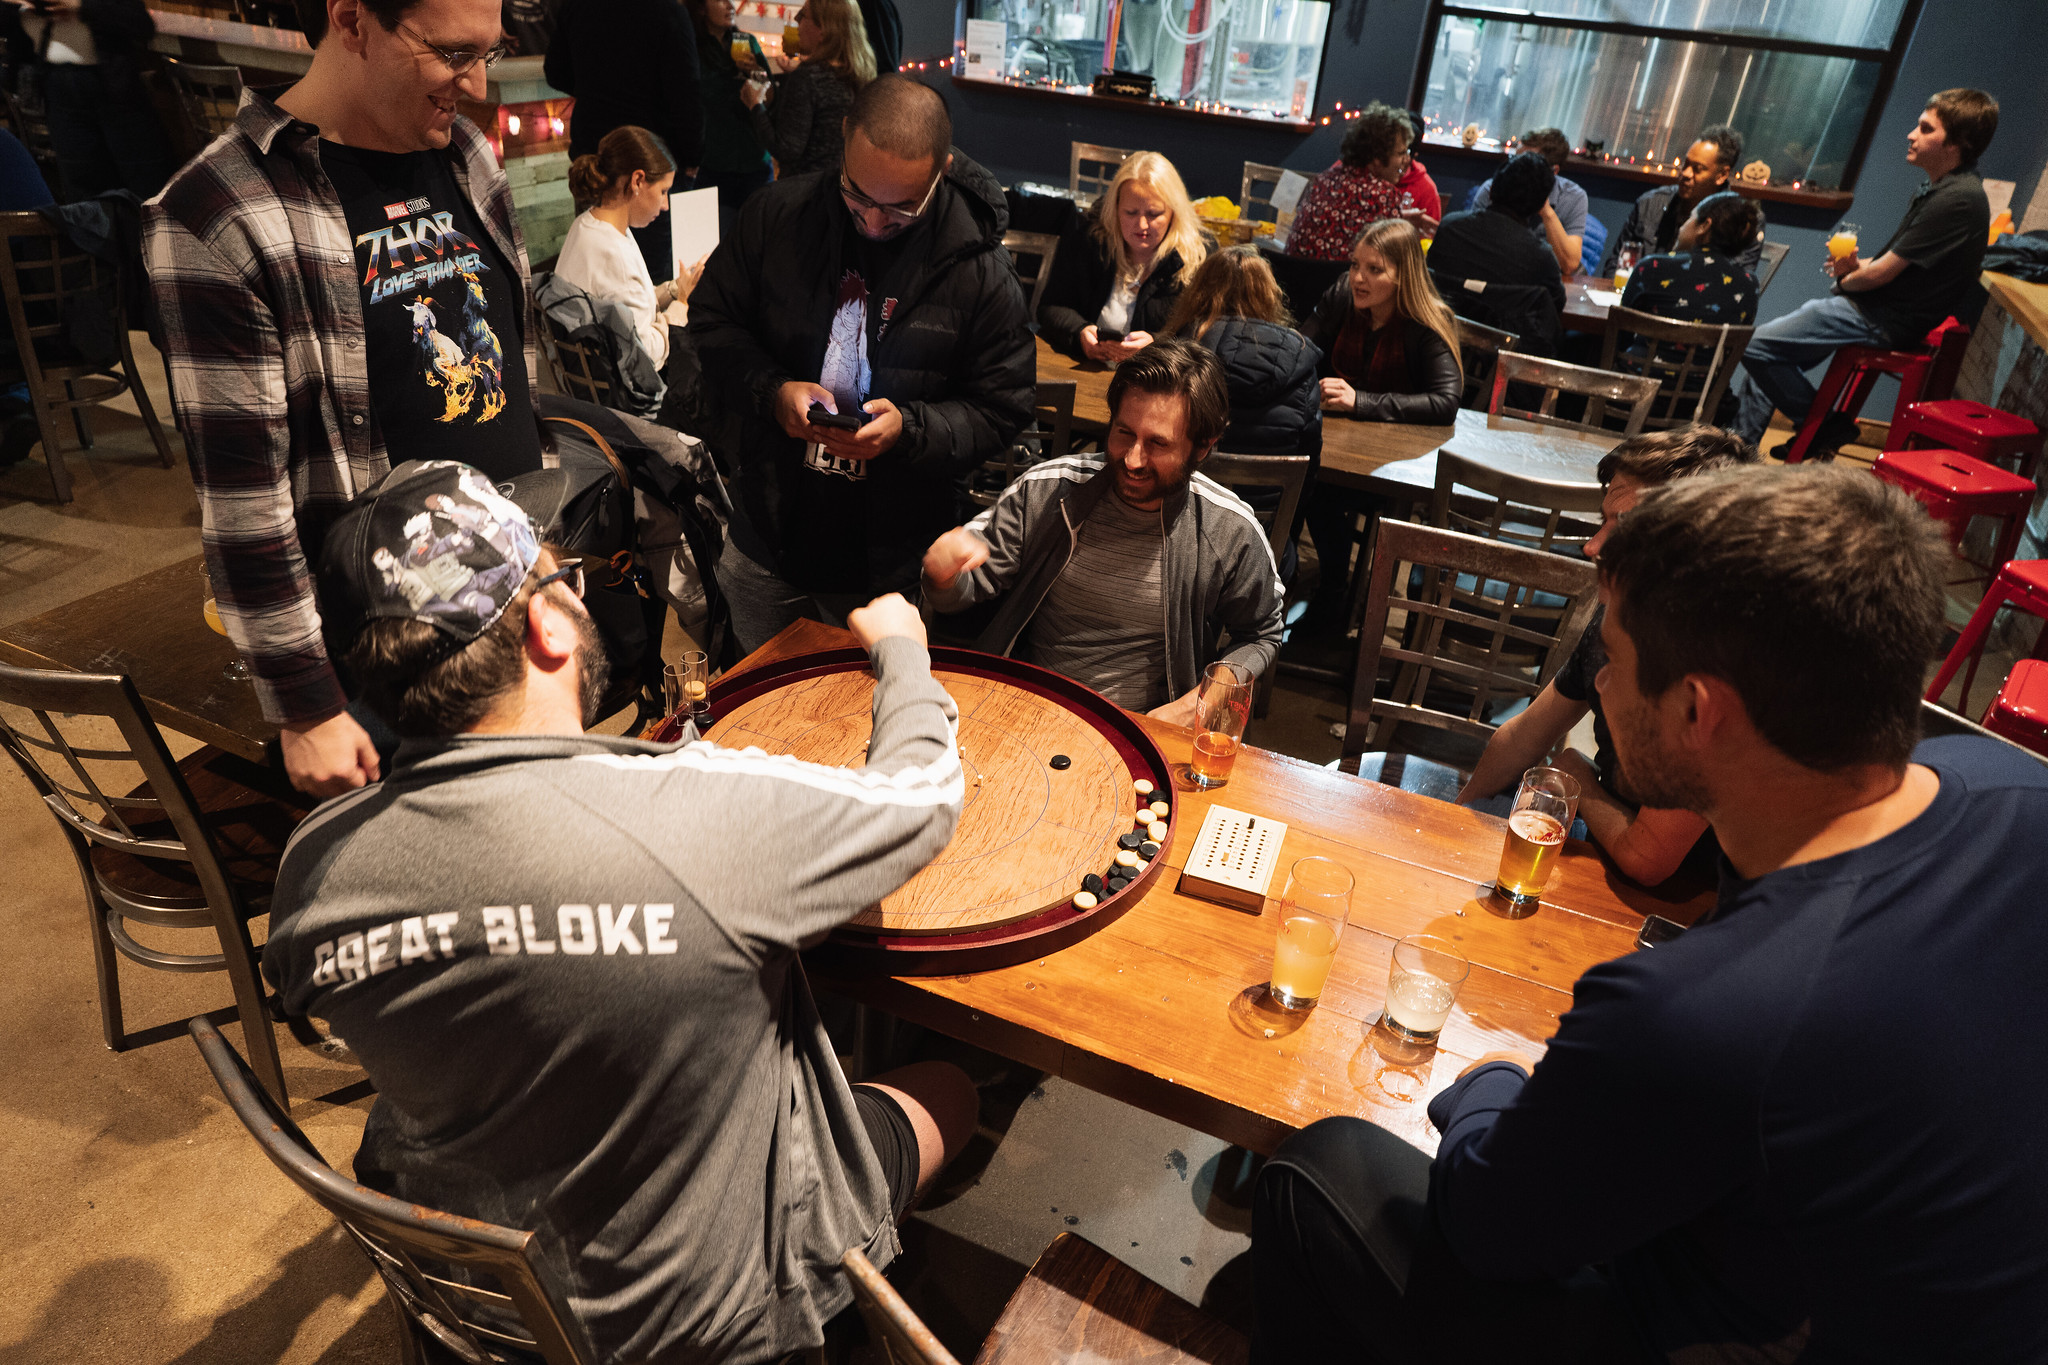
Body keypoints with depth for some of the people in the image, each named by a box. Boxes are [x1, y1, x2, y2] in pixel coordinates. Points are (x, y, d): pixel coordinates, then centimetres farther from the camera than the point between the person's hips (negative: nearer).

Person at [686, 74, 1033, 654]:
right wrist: (771, 390, -17)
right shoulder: (778, 213, -8)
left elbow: (1001, 409, -10)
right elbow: (711, 319, 2)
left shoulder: (979, 270, -16)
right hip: (768, 535, 3)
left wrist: (910, 428, -28)